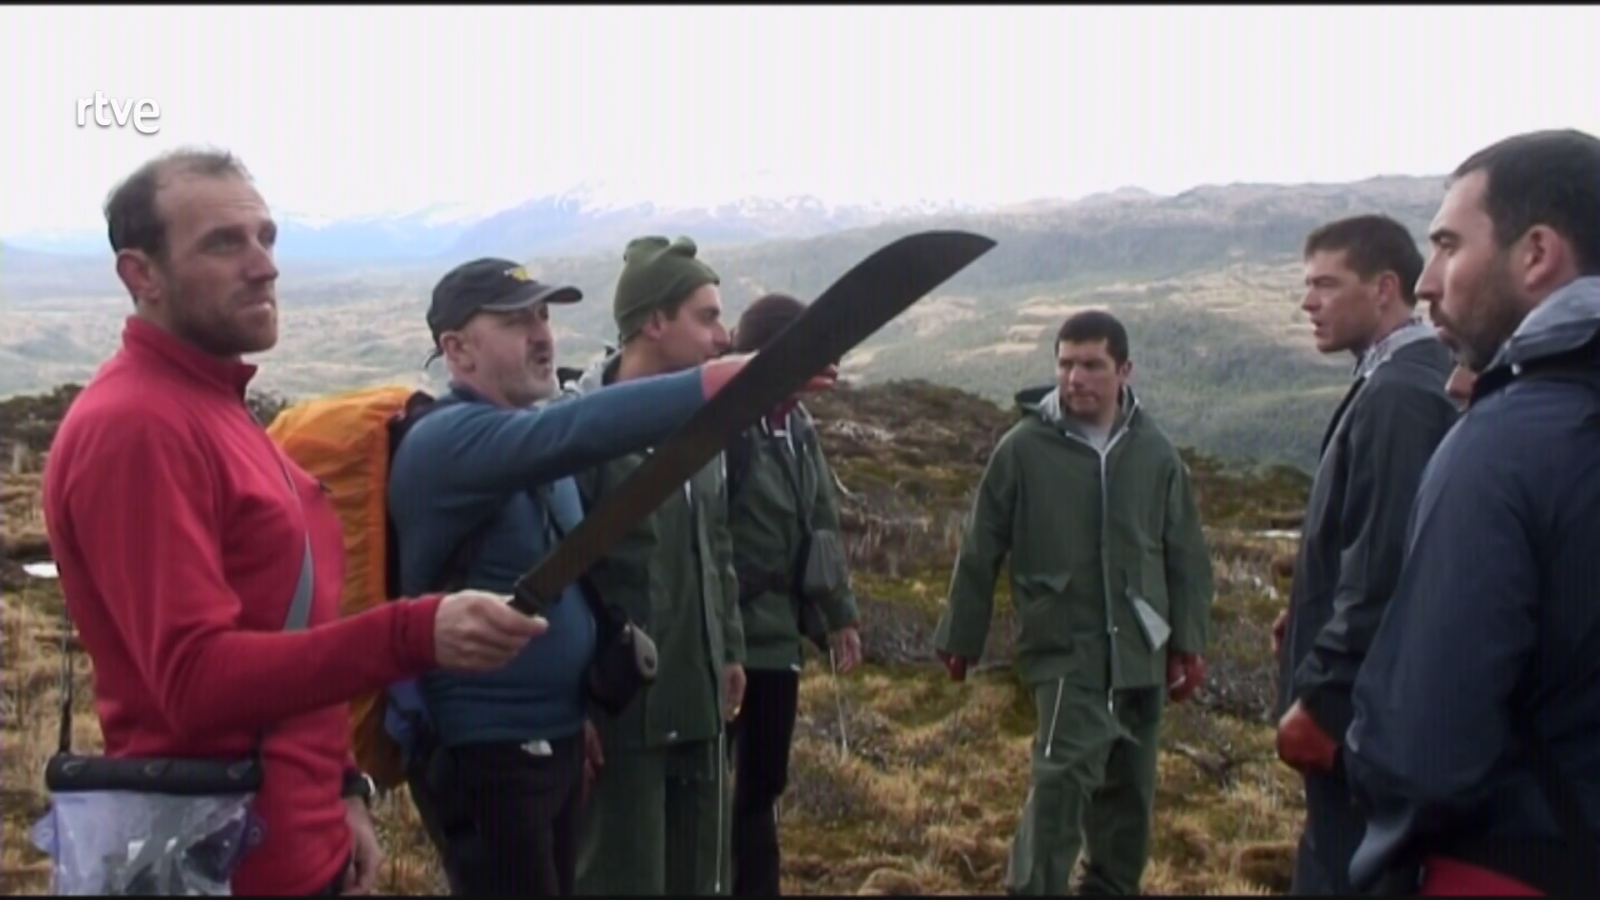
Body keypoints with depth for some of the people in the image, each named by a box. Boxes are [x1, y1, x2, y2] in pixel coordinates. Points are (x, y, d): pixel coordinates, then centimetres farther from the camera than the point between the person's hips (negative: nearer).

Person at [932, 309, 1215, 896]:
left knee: (1129, 789, 15)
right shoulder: (1024, 447, -7)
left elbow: (1186, 556, 8)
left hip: (1139, 652, 4)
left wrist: (1188, 642, 3)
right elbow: (980, 552, -1)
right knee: (1063, 775, -18)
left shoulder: (1155, 452, 2)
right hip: (1063, 651, -4)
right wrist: (960, 638, 3)